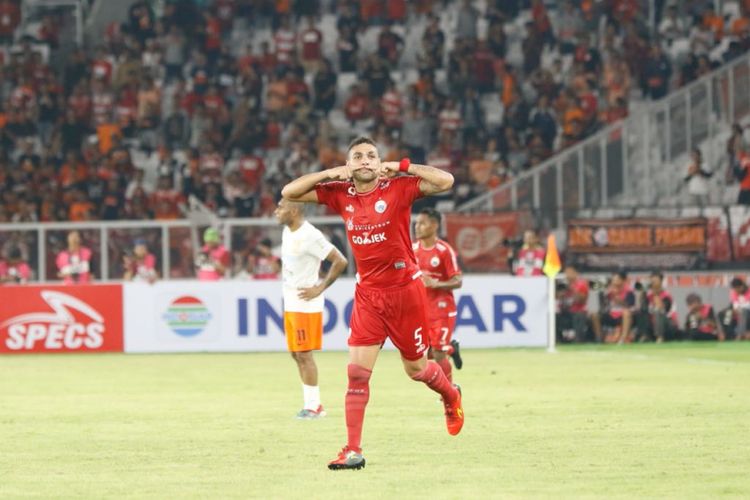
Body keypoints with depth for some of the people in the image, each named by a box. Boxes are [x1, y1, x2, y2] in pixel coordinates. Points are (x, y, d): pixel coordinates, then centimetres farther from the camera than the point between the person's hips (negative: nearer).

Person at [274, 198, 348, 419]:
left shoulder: (310, 236, -18)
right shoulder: (287, 232, 10)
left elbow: (340, 261, -18)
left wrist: (320, 288, -15)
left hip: (306, 305, -9)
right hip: (290, 304, 9)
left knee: (304, 354, -7)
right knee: (296, 354, 10)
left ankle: (313, 406, -2)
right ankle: (313, 404, 15)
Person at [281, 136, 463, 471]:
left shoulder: (398, 188, -9)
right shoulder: (340, 194, 1)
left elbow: (446, 181, -20)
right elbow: (289, 193, 1)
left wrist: (400, 167, -17)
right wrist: (330, 173, -8)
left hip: (405, 290, -3)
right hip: (367, 295, 3)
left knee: (415, 368, 12)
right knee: (357, 371, -8)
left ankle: (451, 396, 45)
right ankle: (353, 450, -6)